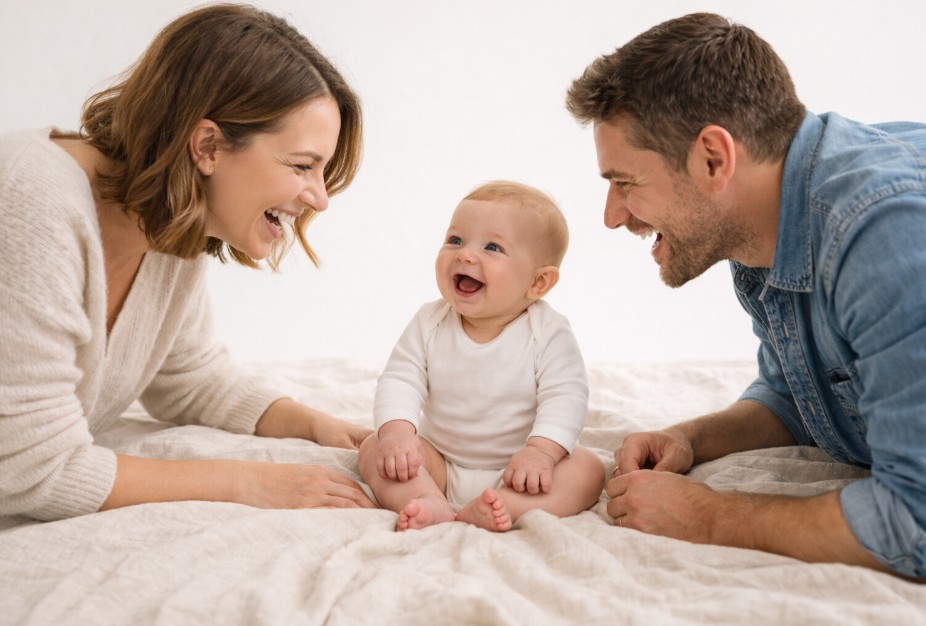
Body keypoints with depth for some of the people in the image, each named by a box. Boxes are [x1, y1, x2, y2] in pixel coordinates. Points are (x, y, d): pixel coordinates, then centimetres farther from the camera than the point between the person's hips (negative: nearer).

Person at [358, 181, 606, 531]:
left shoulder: (547, 332, -12)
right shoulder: (429, 323, -4)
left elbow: (565, 395, -18)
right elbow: (400, 380, -7)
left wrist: (541, 451, -34)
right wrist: (397, 431, -26)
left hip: (516, 471, -2)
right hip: (439, 466, 3)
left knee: (588, 469, -25)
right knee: (374, 449, -15)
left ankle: (480, 514, -43)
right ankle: (433, 506, -39)